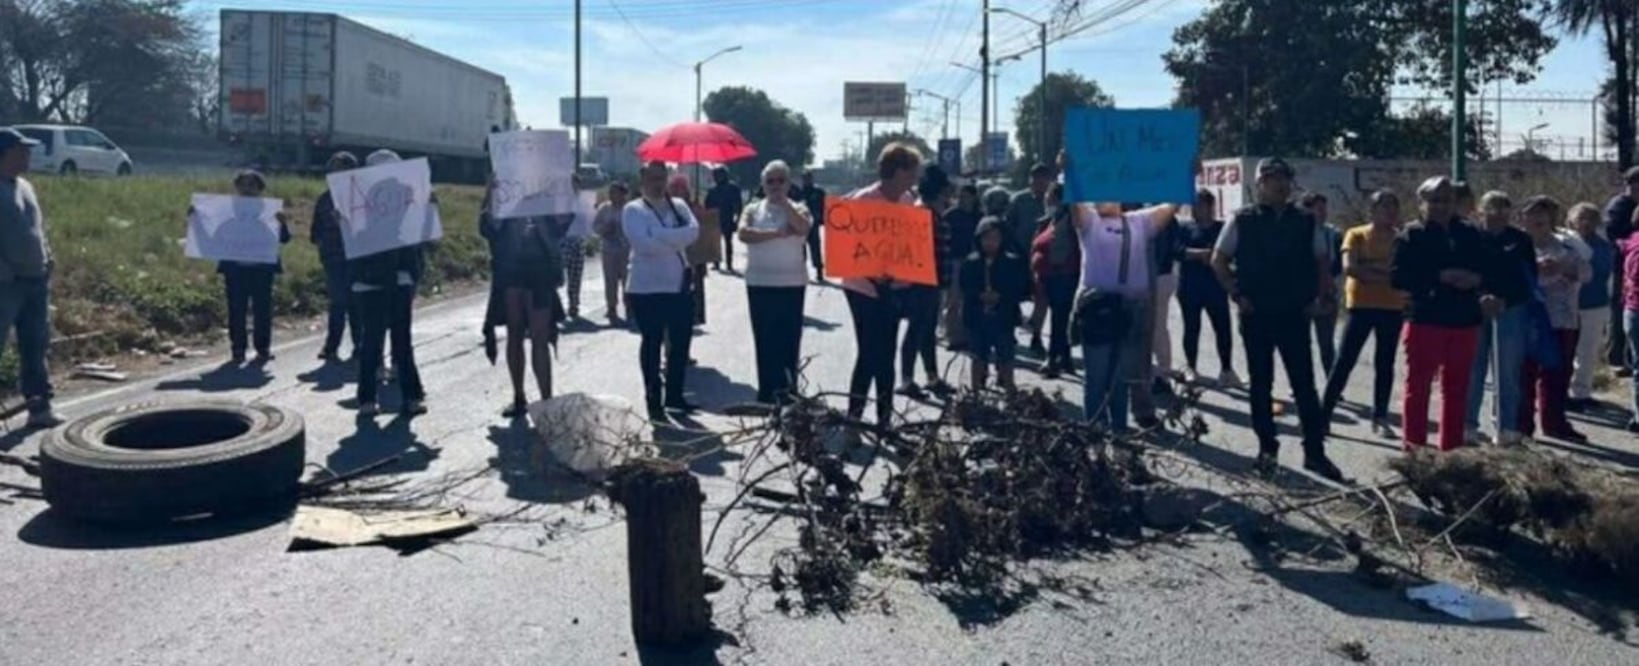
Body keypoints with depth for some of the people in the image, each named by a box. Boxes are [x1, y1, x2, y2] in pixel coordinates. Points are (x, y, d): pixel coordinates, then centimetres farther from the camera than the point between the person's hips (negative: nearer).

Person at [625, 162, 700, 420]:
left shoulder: (679, 205, 10)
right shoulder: (633, 210, -4)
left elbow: (694, 231, -9)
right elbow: (644, 244, -20)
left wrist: (661, 236, -18)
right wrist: (676, 240, -11)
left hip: (680, 286, 5)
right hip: (648, 288, -5)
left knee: (681, 342, 10)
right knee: (652, 343, 4)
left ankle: (674, 395, 25)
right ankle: (653, 399, 13)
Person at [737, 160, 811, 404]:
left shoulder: (798, 209, 4)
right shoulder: (753, 209, 7)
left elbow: (802, 228, -19)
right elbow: (743, 234, -11)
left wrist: (784, 202, -12)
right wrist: (777, 233, -16)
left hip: (791, 283, -1)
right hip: (759, 283, 2)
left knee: (789, 338, -1)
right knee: (764, 339, 5)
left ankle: (788, 391, 5)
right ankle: (767, 391, 11)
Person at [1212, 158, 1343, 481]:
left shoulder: (1306, 222, 3)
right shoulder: (1242, 221, -3)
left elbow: (1323, 263, 13)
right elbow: (1218, 261, 2)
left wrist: (1315, 299, 3)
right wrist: (1237, 295, -5)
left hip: (1295, 314, 1)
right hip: (1256, 315, -1)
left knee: (1305, 385, 1)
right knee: (1261, 384, 8)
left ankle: (1315, 452, 9)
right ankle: (1267, 448, 20)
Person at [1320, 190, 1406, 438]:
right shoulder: (1356, 235, 1)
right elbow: (1349, 267, -13)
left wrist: (1369, 267, -15)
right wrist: (1384, 275, -15)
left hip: (1393, 307, 3)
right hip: (1362, 304, -3)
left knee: (1385, 363, 6)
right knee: (1345, 360, -5)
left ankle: (1380, 418, 12)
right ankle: (1324, 413, -2)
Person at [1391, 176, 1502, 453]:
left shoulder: (1470, 235, 12)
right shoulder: (1412, 235, -2)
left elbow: (1491, 271, 9)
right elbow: (1399, 277, -12)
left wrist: (1477, 280, -14)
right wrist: (1441, 277, -21)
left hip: (1464, 322, 5)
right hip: (1425, 320, -4)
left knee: (1457, 390, 10)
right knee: (1418, 388, -2)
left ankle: (1452, 450, 19)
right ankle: (1414, 450, 3)